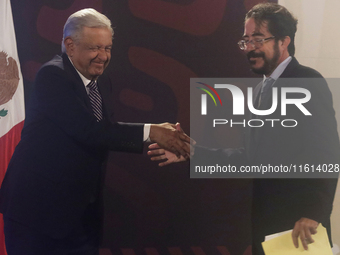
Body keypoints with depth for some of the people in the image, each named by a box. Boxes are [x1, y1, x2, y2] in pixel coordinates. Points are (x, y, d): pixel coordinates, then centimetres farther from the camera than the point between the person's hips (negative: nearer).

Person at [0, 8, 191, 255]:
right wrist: (150, 132, -27)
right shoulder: (52, 75, -16)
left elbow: (108, 130, 6)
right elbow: (88, 130, -26)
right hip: (38, 204, -6)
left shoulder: (102, 81, 9)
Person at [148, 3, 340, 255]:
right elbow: (251, 155, 12)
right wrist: (192, 152, 5)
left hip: (297, 224, -8)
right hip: (264, 221, 8)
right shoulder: (260, 90, 13)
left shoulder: (309, 83, -12)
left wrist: (313, 214, -28)